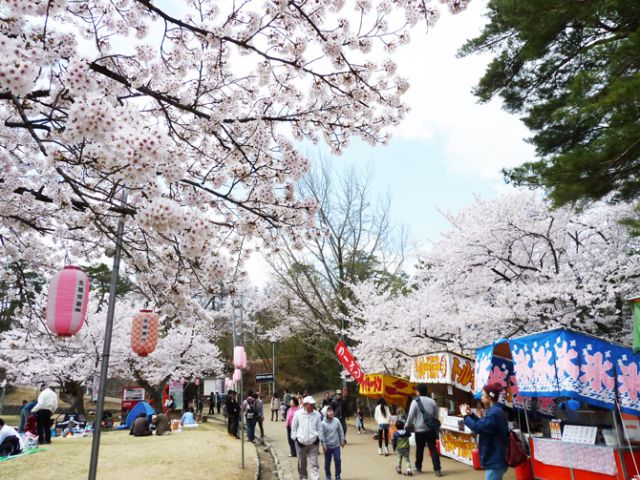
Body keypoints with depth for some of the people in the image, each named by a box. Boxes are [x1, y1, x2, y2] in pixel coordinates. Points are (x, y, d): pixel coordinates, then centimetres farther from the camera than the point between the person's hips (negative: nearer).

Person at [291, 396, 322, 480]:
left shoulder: (317, 414, -5)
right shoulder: (298, 413, -8)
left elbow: (319, 427, 4)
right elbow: (294, 427, 1)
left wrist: (318, 437, -3)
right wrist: (295, 438, -3)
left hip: (313, 443, 0)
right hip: (301, 442, 1)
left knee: (314, 463, -3)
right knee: (302, 463, 17)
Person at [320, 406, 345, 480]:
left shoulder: (336, 421, -3)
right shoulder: (323, 423, -12)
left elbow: (341, 431, 5)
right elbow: (322, 434, -11)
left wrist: (342, 440, 6)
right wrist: (323, 444, -13)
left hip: (336, 445, 2)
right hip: (327, 446, -2)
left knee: (337, 460, -2)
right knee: (327, 462, 10)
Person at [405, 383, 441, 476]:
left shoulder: (415, 401, -9)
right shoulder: (432, 401, 5)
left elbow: (411, 416, -8)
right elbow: (436, 416, 12)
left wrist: (407, 426, 6)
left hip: (420, 430, -3)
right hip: (431, 430, 3)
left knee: (419, 449, 12)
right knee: (433, 449, 4)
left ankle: (418, 467, 26)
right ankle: (437, 469, -3)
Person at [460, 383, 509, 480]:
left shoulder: (494, 413, -25)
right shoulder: (496, 410, 10)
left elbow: (477, 427, -28)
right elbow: (483, 424, 18)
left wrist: (465, 416, -13)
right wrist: (471, 414, 10)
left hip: (494, 459, -11)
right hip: (495, 457, 11)